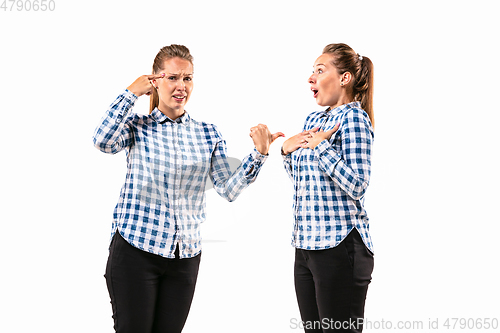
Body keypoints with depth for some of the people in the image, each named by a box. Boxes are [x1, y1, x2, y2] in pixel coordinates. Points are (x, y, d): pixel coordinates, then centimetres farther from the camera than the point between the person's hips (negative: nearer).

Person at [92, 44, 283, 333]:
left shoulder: (208, 134, 8)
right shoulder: (138, 126, 1)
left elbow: (229, 189, 1)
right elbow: (104, 141, -20)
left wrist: (259, 153, -14)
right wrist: (131, 93, -9)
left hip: (186, 255, 3)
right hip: (135, 248, -3)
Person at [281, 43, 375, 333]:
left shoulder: (354, 117, -10)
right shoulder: (313, 120, 15)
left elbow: (356, 185, -19)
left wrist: (321, 145, -16)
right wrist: (287, 150, 6)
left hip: (339, 245, -8)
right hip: (306, 244, 8)